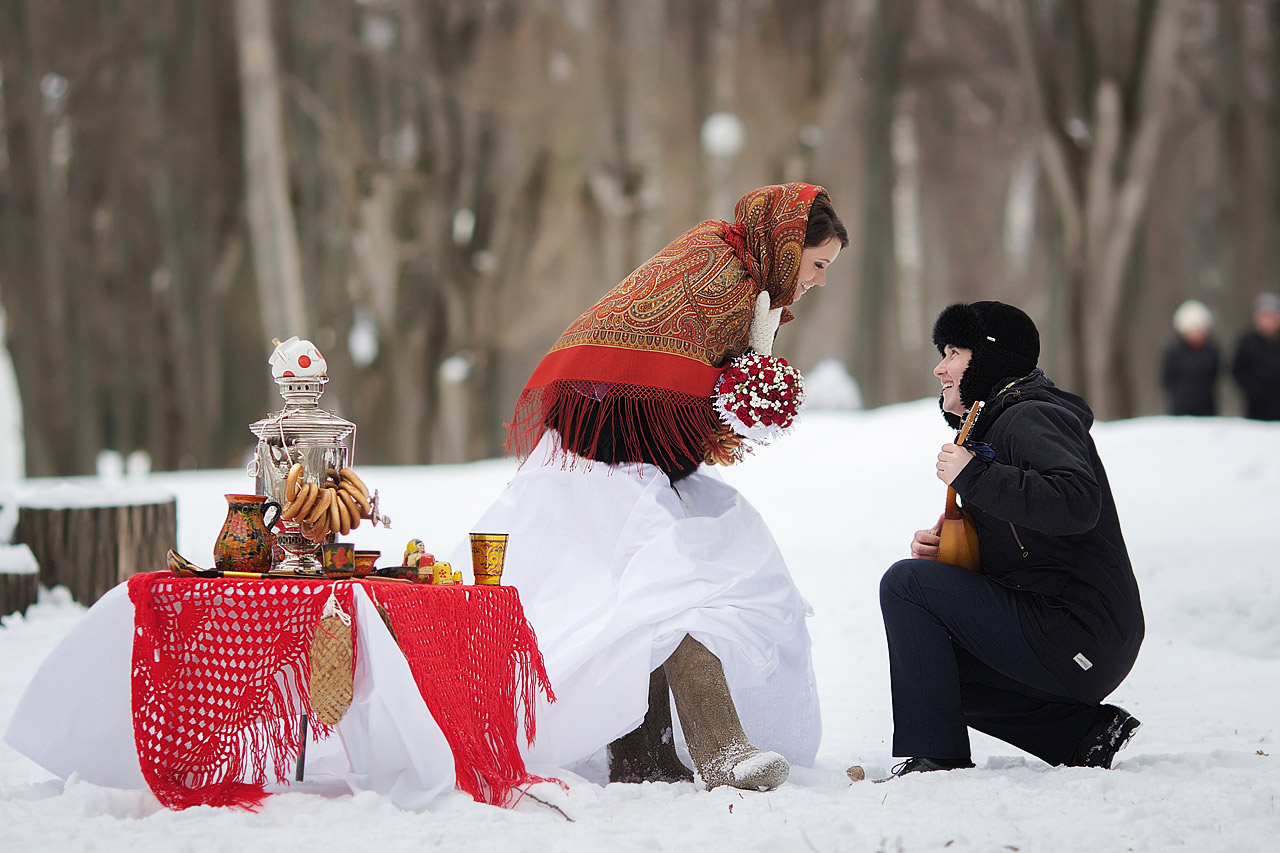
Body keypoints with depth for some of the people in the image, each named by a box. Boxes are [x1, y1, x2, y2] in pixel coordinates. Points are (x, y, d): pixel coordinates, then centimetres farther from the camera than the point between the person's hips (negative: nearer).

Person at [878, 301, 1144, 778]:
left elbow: (1077, 502, -31)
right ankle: (1083, 732, 9)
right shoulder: (993, 427, 23)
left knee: (904, 584, -13)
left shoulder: (1030, 418, -11)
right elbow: (998, 555, 25)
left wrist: (975, 478, -24)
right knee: (930, 662, 22)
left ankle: (935, 757, -14)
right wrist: (939, 546, 4)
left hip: (1075, 640, -11)